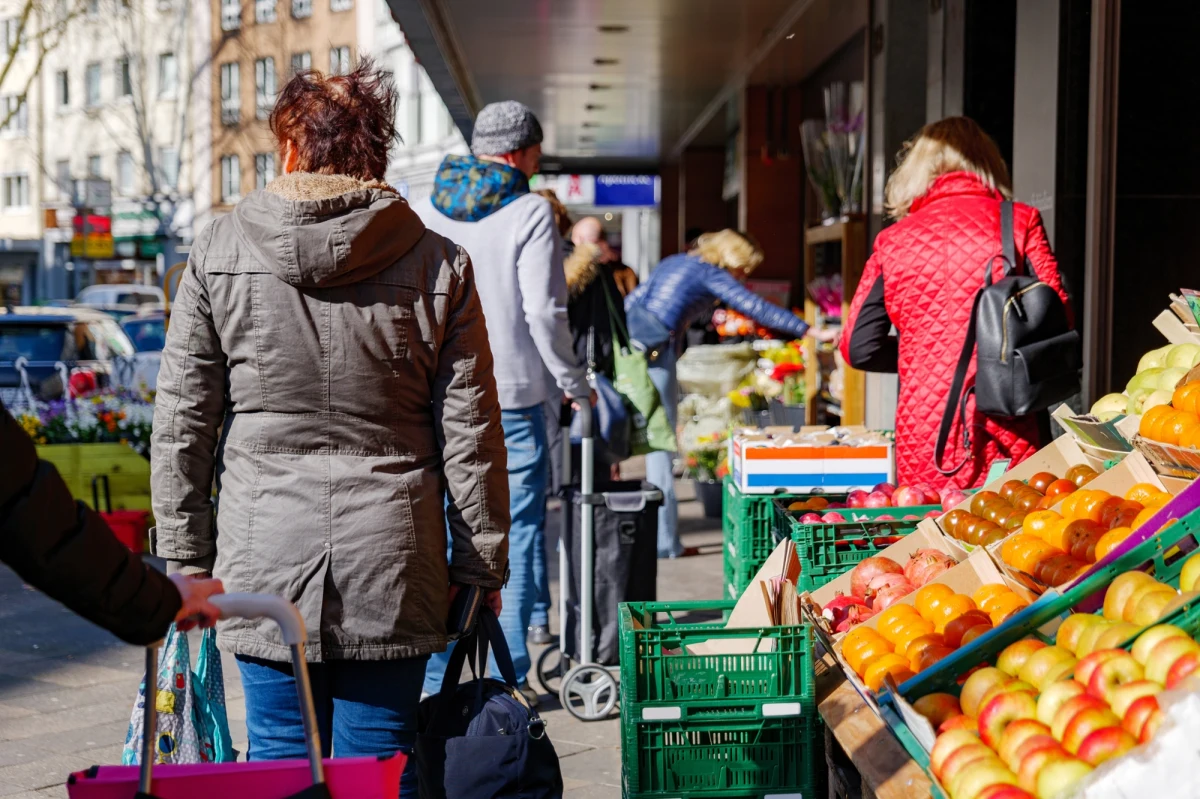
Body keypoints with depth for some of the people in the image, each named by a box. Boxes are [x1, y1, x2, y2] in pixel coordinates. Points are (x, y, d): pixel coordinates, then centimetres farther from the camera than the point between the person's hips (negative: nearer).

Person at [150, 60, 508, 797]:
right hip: (392, 567, 0)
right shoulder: (438, 264, -2)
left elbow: (184, 420, 2)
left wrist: (185, 552, 11)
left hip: (265, 558, 1)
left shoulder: (220, 252, 0)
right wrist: (482, 565, 7)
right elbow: (471, 433, -1)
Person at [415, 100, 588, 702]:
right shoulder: (530, 213, -7)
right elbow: (543, 312, -12)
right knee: (516, 539, 5)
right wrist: (573, 382, 0)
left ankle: (435, 678, 13)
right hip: (511, 399, -4)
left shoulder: (425, 209, 7)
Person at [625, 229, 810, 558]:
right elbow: (757, 309, -4)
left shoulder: (674, 262, 22)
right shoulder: (712, 275, 0)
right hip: (655, 353, -7)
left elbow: (632, 301, 20)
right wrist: (807, 330, -1)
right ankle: (664, 541, 0)